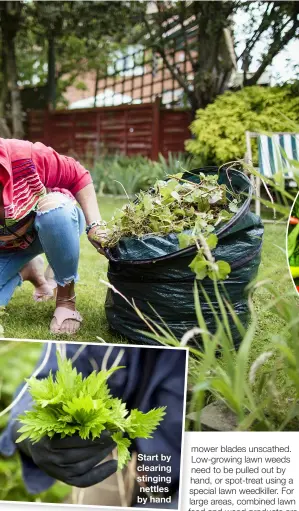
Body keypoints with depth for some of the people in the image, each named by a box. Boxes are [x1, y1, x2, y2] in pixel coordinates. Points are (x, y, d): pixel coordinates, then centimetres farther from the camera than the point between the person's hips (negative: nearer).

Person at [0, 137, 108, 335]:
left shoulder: (24, 156, -33)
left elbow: (78, 176, -19)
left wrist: (95, 224, -28)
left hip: (59, 224, -2)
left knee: (55, 210, -38)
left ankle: (66, 298, -18)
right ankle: (29, 270, 18)